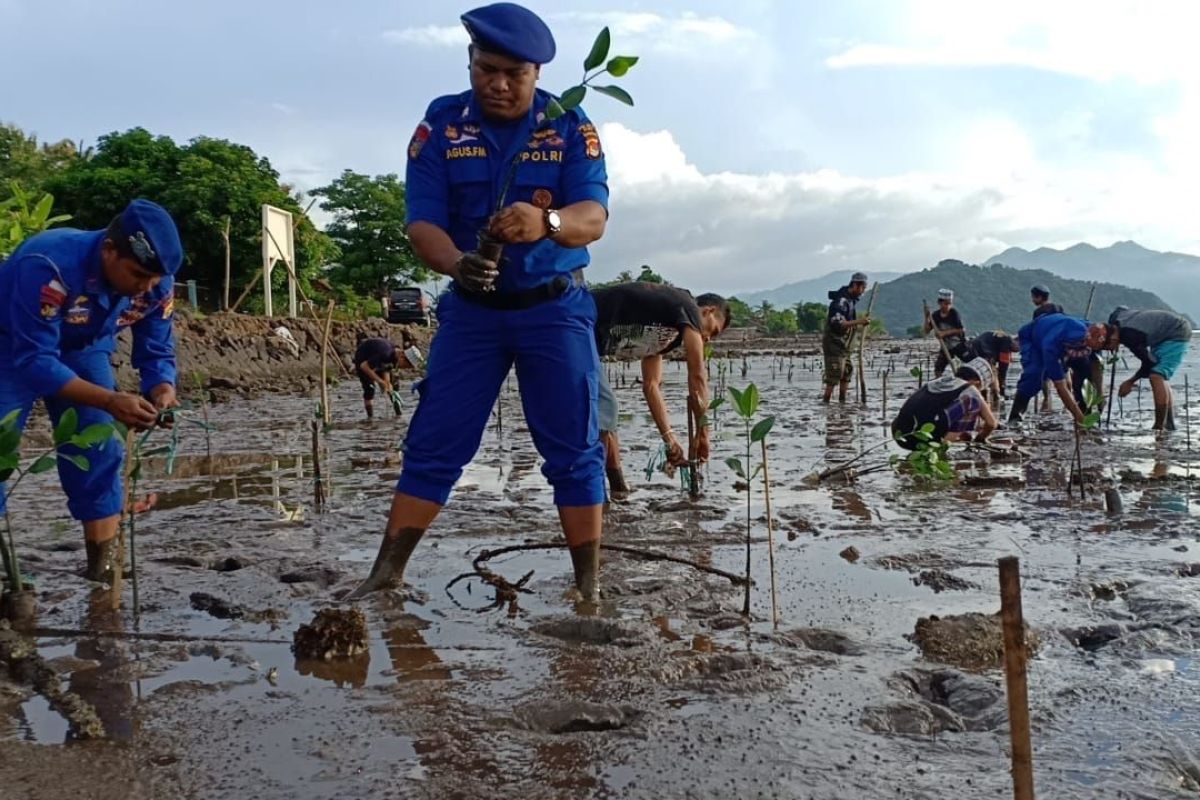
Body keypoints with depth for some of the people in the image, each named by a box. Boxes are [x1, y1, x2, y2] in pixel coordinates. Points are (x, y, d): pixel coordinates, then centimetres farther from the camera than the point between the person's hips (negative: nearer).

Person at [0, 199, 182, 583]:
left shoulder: (157, 284, -24)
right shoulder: (49, 265, -41)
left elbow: (157, 353, -15)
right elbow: (34, 361, -39)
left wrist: (163, 393, -37)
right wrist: (110, 401, -49)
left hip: (84, 349, 4)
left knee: (99, 451, -7)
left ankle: (105, 565, 1)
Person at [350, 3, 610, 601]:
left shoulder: (570, 127, -6)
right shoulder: (440, 125, -3)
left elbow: (594, 216, -19)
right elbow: (422, 221, -11)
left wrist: (545, 222, -42)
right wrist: (457, 264, -34)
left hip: (555, 309, -1)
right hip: (471, 309, 1)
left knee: (574, 451, 1)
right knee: (432, 444, 3)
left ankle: (589, 585, 10)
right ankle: (386, 572, 11)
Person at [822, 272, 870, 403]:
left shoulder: (851, 300, 12)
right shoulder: (841, 301, -20)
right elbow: (837, 323, -30)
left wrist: (860, 325, 9)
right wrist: (858, 321, -31)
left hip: (843, 344, 10)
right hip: (834, 344, -10)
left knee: (847, 372, 13)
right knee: (835, 374, -11)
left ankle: (842, 401, 19)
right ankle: (825, 401, -6)